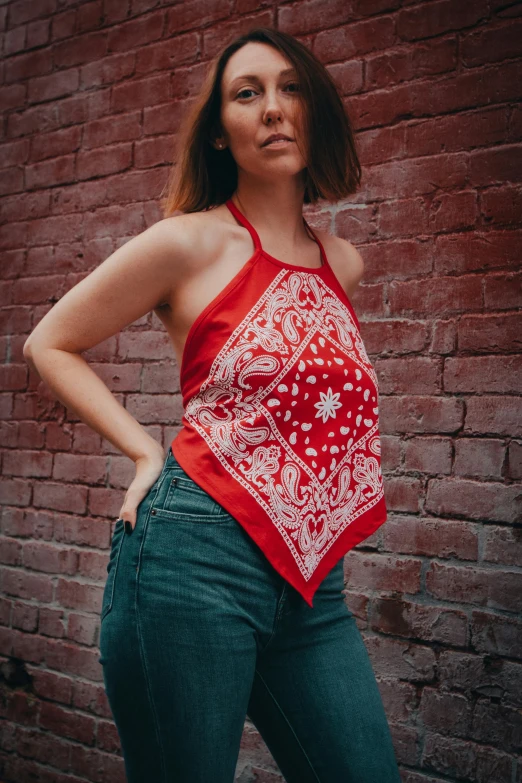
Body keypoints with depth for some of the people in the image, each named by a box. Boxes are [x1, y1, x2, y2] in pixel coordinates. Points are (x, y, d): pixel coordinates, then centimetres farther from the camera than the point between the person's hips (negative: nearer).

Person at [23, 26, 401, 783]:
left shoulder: (344, 261, 13)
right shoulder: (189, 242, -2)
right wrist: (146, 451, -2)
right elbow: (51, 345, 7)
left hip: (314, 584, 5)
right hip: (199, 558, -5)